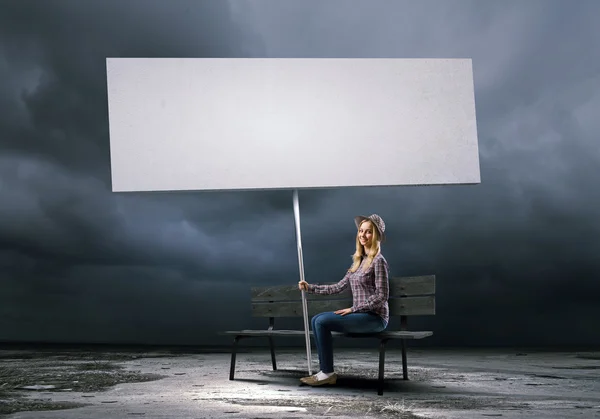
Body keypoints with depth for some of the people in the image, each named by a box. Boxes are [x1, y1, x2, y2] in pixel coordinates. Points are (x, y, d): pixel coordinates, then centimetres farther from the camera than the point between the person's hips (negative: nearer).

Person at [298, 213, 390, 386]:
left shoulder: (378, 260, -10)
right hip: (361, 315, 8)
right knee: (316, 320, -3)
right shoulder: (359, 260, 16)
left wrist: (353, 309, -15)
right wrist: (310, 287, 14)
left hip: (375, 317, -8)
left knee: (322, 322, -19)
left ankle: (328, 373, -10)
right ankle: (324, 371, -3)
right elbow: (339, 287, 16)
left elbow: (382, 295, -15)